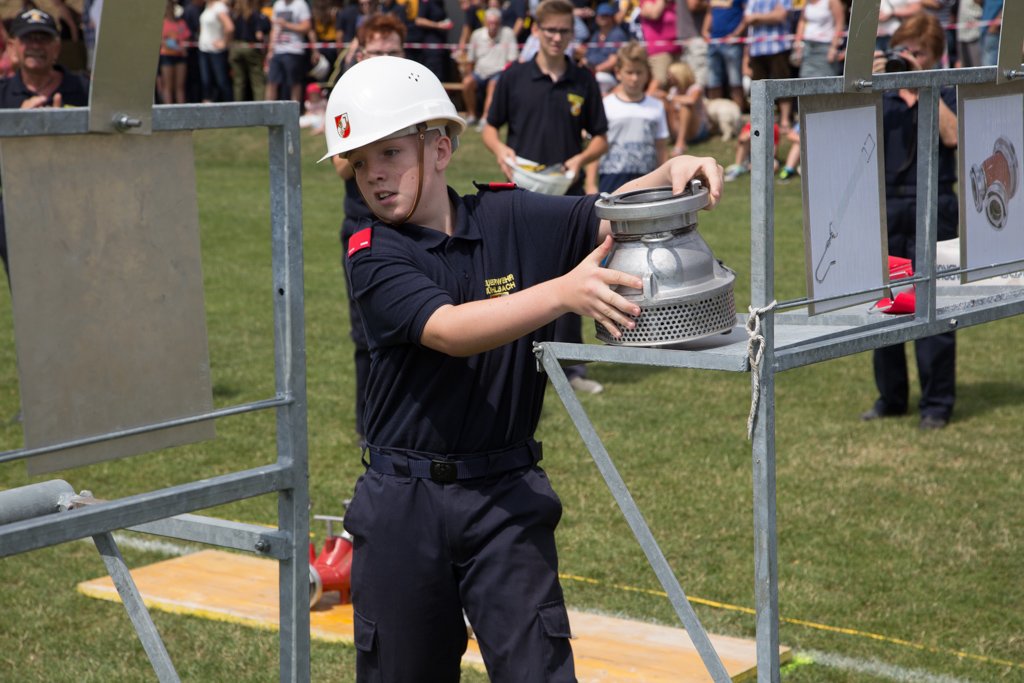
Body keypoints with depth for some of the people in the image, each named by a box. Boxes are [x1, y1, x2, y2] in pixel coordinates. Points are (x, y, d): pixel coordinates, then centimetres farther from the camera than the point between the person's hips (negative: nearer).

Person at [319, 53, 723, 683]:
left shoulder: (513, 220, 1)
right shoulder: (372, 255, -8)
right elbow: (449, 330, -23)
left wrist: (673, 173, -19)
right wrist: (565, 291, -35)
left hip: (507, 494, 1)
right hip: (404, 502, 0)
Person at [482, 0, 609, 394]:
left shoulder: (584, 82, 3)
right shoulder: (514, 78, 0)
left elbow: (600, 138, 8)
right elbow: (490, 127, 8)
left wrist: (581, 159, -11)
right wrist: (500, 150, -13)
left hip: (569, 195, 1)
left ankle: (571, 366, 10)